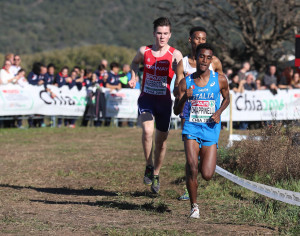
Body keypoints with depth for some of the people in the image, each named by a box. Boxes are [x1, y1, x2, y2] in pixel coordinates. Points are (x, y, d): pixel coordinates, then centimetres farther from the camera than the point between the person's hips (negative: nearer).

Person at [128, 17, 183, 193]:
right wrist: (134, 77, 6)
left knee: (161, 140, 9)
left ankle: (156, 174, 31)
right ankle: (149, 166, -6)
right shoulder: (144, 51, -1)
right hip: (146, 99, 0)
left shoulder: (175, 55, -8)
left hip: (164, 101, 0)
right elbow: (135, 62, 22)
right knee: (147, 130, -26)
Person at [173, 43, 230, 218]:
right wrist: (184, 98, -19)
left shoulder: (220, 80, -2)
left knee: (207, 175, -5)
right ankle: (194, 206, -3)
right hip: (191, 127, 0)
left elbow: (226, 98, 16)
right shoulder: (186, 82, -1)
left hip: (211, 130, 0)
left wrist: (219, 112, -4)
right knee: (192, 167, -20)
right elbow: (176, 111, 2)